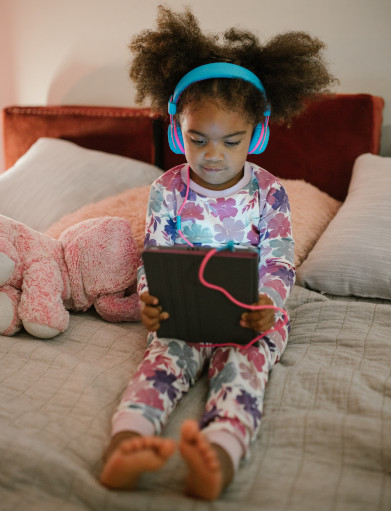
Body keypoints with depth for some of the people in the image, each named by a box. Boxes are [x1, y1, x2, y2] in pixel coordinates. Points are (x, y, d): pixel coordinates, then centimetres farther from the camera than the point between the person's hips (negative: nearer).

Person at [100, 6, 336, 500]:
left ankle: (219, 456, -54)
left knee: (244, 363, -30)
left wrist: (266, 304, -25)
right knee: (165, 355, -27)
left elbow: (278, 264, -2)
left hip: (249, 315, 0)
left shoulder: (269, 192, -1)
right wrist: (149, 299, -19)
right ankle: (126, 441, -52)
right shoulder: (167, 190, 0)